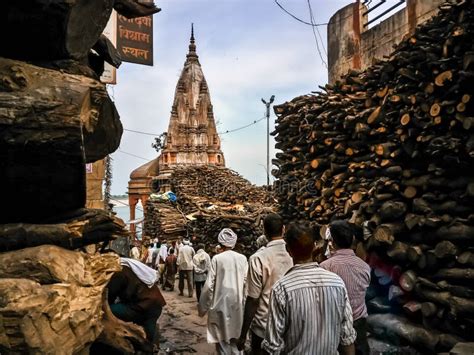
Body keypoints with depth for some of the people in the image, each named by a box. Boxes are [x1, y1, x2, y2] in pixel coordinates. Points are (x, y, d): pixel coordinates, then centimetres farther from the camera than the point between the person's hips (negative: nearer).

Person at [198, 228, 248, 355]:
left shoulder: (217, 258, -11)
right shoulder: (243, 258, -2)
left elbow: (209, 285, -9)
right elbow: (246, 283, 0)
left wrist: (203, 306, 1)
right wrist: (244, 301, 13)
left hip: (221, 304, -3)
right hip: (238, 304, 3)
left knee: (222, 338, 8)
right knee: (236, 338, 16)